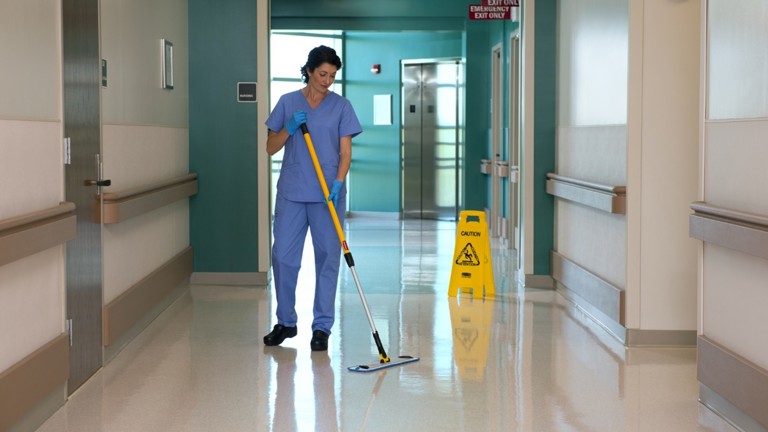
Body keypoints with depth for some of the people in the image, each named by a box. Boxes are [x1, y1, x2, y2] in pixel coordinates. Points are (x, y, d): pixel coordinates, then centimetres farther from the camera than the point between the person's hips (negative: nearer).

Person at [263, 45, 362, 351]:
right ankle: (286, 322, 19)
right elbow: (271, 148, 5)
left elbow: (345, 152, -1)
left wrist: (338, 183, -17)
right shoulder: (288, 102, 6)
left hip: (328, 194, -1)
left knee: (328, 259, 1)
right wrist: (289, 128, -13)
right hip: (291, 192, 1)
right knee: (283, 257, 2)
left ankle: (322, 327, 11)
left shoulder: (341, 106, 3)